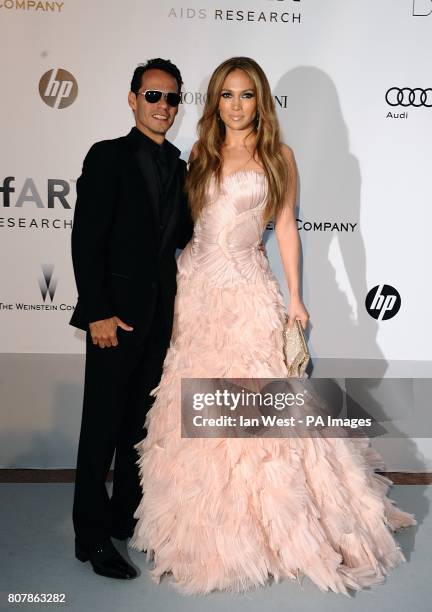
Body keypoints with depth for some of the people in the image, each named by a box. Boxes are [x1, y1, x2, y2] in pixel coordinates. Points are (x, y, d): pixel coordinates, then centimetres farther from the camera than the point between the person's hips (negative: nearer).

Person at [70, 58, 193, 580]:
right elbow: (86, 239, -12)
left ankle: (125, 514, 29)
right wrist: (98, 312, -17)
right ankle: (91, 535, 14)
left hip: (160, 313, 6)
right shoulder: (108, 156, -6)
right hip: (116, 311, -6)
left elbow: (179, 234, 14)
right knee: (103, 423, 1)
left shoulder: (177, 165, 13)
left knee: (141, 419, 14)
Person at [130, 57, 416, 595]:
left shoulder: (278, 157, 4)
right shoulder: (200, 155, 10)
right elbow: (183, 222, 12)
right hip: (195, 285, 3)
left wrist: (295, 297, -2)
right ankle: (205, 526, 23)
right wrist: (175, 288, 8)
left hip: (246, 289, -3)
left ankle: (270, 522, 17)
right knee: (195, 403, 5)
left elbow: (285, 227, 3)